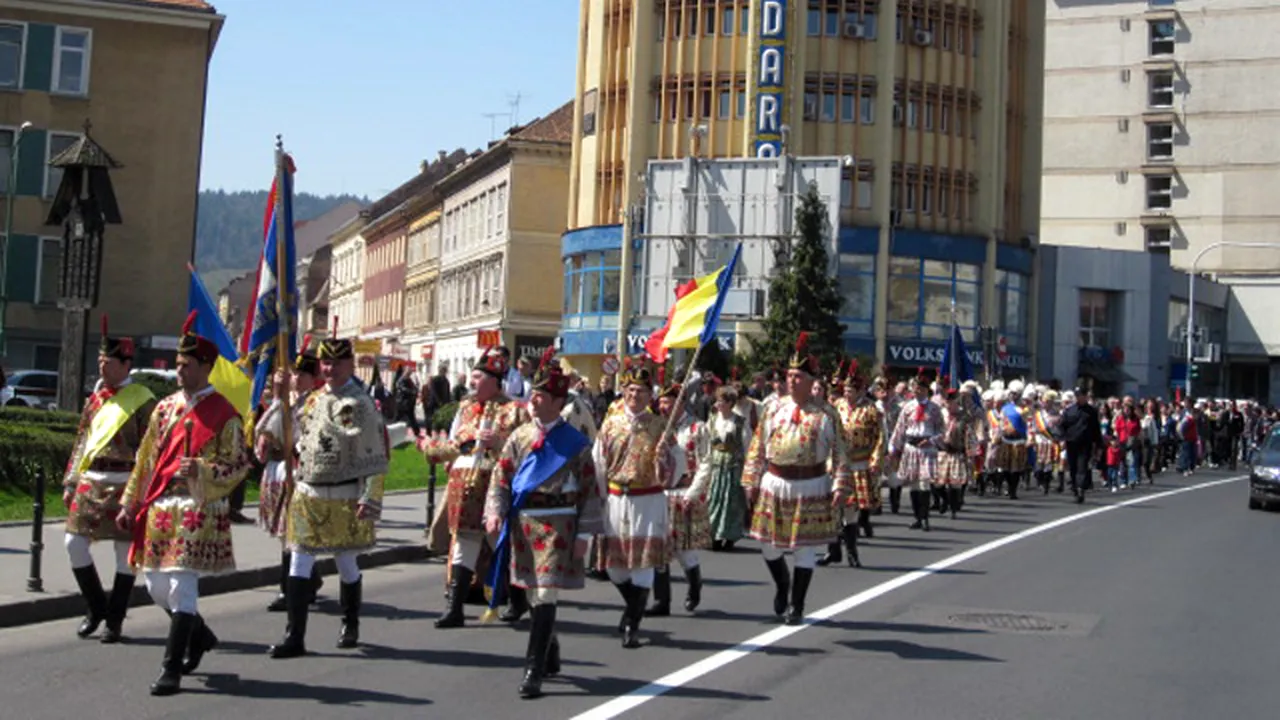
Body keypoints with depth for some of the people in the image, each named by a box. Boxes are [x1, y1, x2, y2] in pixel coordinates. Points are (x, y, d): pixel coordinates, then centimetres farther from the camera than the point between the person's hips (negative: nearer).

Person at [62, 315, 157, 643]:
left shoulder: (142, 401, -7)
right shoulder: (95, 398, 12)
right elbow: (82, 441, 17)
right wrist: (71, 482, 13)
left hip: (124, 485, -6)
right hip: (90, 482, 6)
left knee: (125, 552, 2)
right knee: (74, 543, 2)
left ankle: (114, 620, 12)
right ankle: (96, 607, 19)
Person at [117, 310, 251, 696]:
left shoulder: (223, 414, -5)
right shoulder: (165, 408, 12)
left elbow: (238, 466, -6)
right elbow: (146, 460, 16)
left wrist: (201, 470, -23)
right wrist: (130, 505, 14)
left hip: (199, 509, -6)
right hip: (160, 506, 7)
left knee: (182, 585, -8)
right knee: (156, 585, 11)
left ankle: (172, 670, 0)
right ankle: (200, 636, 35)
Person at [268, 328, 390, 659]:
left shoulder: (360, 405, -8)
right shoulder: (312, 401, 10)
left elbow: (375, 456, -12)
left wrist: (370, 498, -16)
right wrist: (296, 484, 11)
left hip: (344, 498, -5)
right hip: (307, 495, 5)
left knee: (346, 563, 9)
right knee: (299, 565, 0)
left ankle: (350, 626, 28)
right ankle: (294, 637, 3)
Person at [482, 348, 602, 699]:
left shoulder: (575, 442, -4)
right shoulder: (519, 436, 7)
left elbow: (590, 489, -3)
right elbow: (501, 477, 7)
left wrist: (584, 534, -7)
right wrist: (495, 512, -9)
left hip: (557, 525, -5)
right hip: (523, 522, 5)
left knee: (546, 595, -10)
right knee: (533, 595, 14)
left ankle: (534, 670, -8)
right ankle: (550, 656, 33)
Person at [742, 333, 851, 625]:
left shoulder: (827, 415, -4)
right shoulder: (773, 409, 3)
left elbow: (841, 453, -4)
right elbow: (757, 448, 6)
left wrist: (840, 487, -11)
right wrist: (751, 482, 2)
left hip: (811, 488, -2)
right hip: (774, 484, 3)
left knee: (805, 548, 5)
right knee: (769, 545, 9)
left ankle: (796, 606, 19)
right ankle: (782, 584, 39)